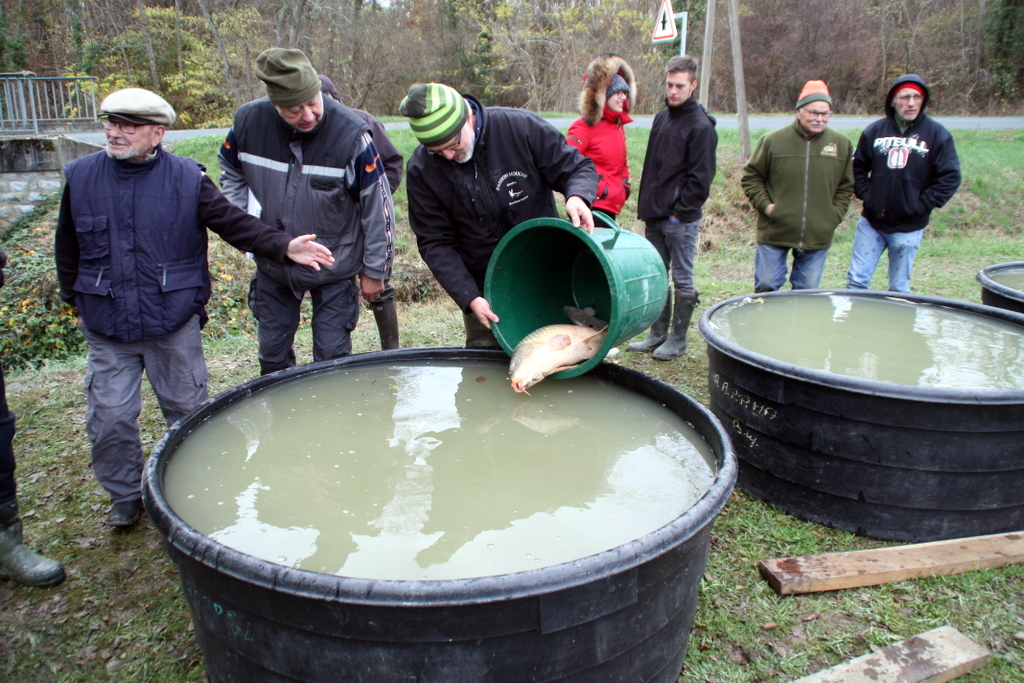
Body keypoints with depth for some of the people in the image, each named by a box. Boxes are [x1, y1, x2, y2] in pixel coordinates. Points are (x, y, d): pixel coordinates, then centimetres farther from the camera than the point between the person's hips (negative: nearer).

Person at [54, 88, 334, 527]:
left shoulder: (187, 179, -6)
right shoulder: (81, 177, 0)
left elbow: (233, 223, -9)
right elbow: (67, 246, 11)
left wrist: (282, 245, -23)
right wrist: (77, 301, 15)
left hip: (174, 325, -1)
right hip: (107, 328, 2)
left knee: (187, 411, 12)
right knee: (109, 418, 5)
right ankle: (125, 497, 27)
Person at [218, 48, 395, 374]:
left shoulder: (351, 133, -22)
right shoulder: (248, 121, -13)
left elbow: (378, 207, -13)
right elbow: (231, 173, 9)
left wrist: (375, 271, -7)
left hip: (333, 269, -3)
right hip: (272, 265, 4)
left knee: (332, 358, 4)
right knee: (272, 354, 17)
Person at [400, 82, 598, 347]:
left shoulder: (521, 127, -14)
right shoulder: (421, 170, -8)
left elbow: (577, 168, -5)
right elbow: (435, 243, -6)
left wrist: (577, 196, -29)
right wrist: (469, 298, -16)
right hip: (484, 293, 1)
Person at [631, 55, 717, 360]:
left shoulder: (701, 126, -10)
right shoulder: (661, 118, 13)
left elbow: (701, 177, -13)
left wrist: (680, 211, -15)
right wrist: (646, 207, 11)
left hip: (681, 220, -7)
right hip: (654, 218, 8)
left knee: (682, 280, 3)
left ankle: (678, 339, 13)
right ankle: (657, 334, 23)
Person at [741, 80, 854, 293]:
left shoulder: (842, 144, 4)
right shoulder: (773, 140, -4)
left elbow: (846, 187, 12)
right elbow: (750, 177, 3)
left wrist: (834, 216, 1)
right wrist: (765, 205, -8)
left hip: (818, 236, 2)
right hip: (774, 233, -2)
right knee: (766, 287, 4)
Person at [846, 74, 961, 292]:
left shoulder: (937, 134, -4)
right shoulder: (875, 130, 1)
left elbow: (950, 177, -3)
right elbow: (858, 168, 10)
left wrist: (921, 205, -9)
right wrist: (867, 196, -2)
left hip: (908, 228, -1)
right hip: (871, 223, 2)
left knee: (898, 289, 8)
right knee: (856, 280, 3)